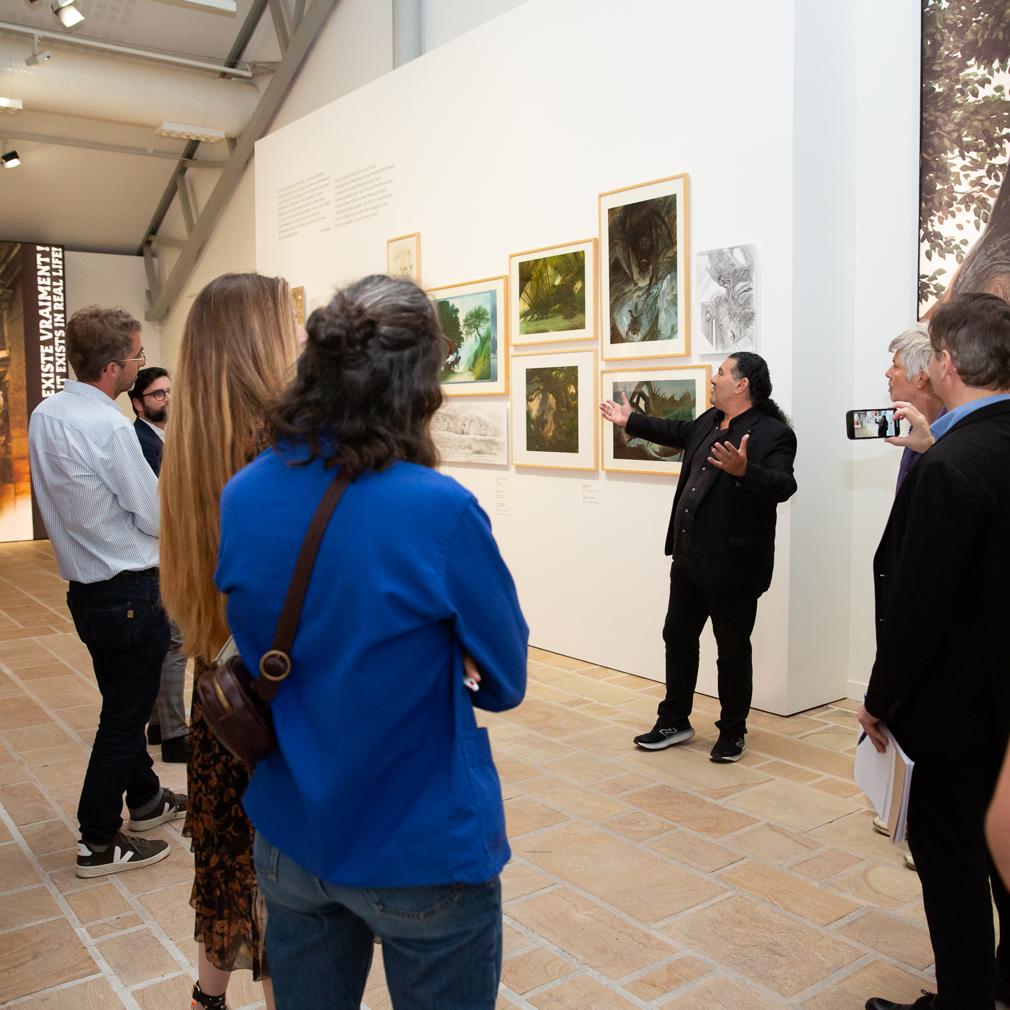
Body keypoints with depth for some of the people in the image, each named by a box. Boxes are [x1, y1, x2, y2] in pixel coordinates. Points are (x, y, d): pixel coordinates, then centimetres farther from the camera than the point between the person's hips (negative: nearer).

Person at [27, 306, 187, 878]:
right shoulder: (110, 427, -23)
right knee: (125, 716, 5)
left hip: (85, 587, 9)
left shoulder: (45, 415, 3)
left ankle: (146, 799, 42)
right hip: (128, 590, -9)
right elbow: (156, 519, -17)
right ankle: (99, 842, 18)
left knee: (124, 702, 24)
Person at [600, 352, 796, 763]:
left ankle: (732, 732, 26)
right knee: (678, 639, 17)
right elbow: (679, 432, 28)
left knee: (732, 651, 8)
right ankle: (674, 721, 33)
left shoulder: (773, 434, -16)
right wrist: (631, 420, 38)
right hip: (689, 559, 8)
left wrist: (743, 470, -47)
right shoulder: (710, 421, 8)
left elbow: (782, 485, -28)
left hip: (732, 567, -8)